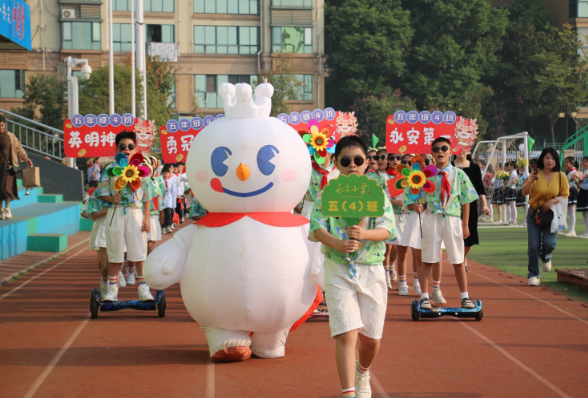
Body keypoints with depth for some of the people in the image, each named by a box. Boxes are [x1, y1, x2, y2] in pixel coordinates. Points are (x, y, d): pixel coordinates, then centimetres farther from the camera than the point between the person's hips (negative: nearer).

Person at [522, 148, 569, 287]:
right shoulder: (536, 174, -5)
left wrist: (553, 200, -16)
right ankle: (534, 275, 10)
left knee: (548, 242, -15)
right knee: (533, 246, -4)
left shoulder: (561, 176, -2)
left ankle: (546, 257, 23)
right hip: (534, 213, 0)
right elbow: (524, 192, -8)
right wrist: (531, 182, -26)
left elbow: (565, 196, 2)